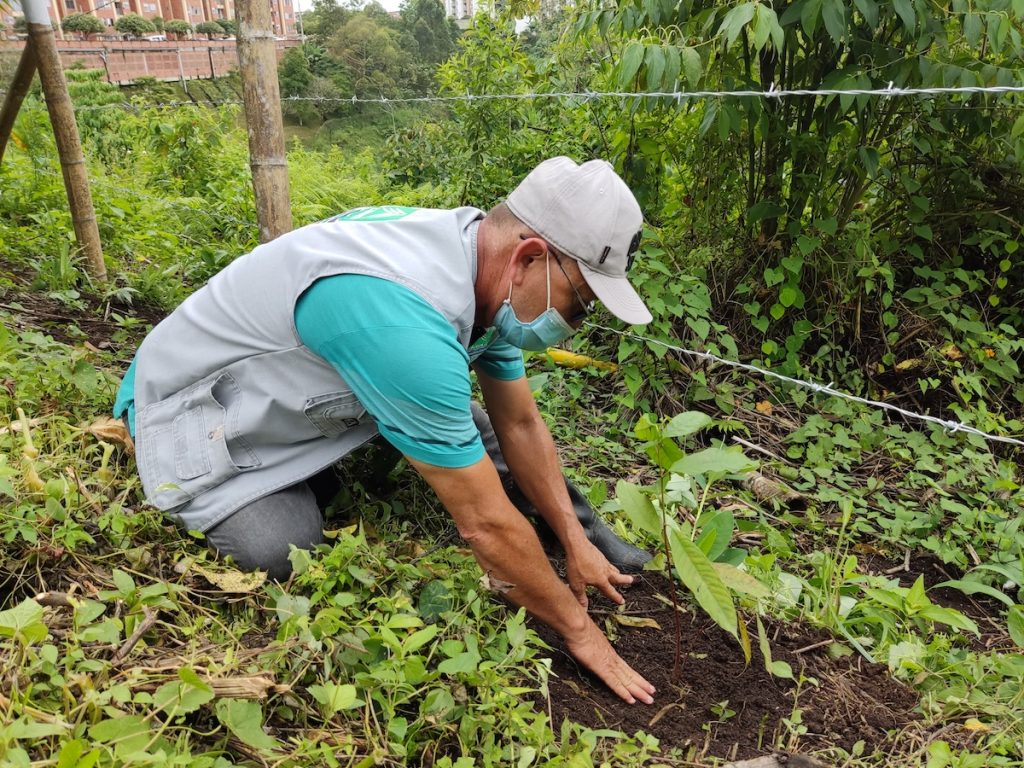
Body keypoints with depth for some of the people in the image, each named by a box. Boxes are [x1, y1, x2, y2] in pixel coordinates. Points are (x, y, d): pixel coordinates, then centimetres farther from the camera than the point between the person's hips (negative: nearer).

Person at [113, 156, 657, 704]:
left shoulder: (486, 272, -13)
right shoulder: (403, 324, -41)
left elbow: (520, 425, -2)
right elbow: (486, 523, -33)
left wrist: (576, 542, 1)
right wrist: (576, 627, -18)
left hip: (302, 390, 7)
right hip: (198, 413, -6)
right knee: (282, 553, -22)